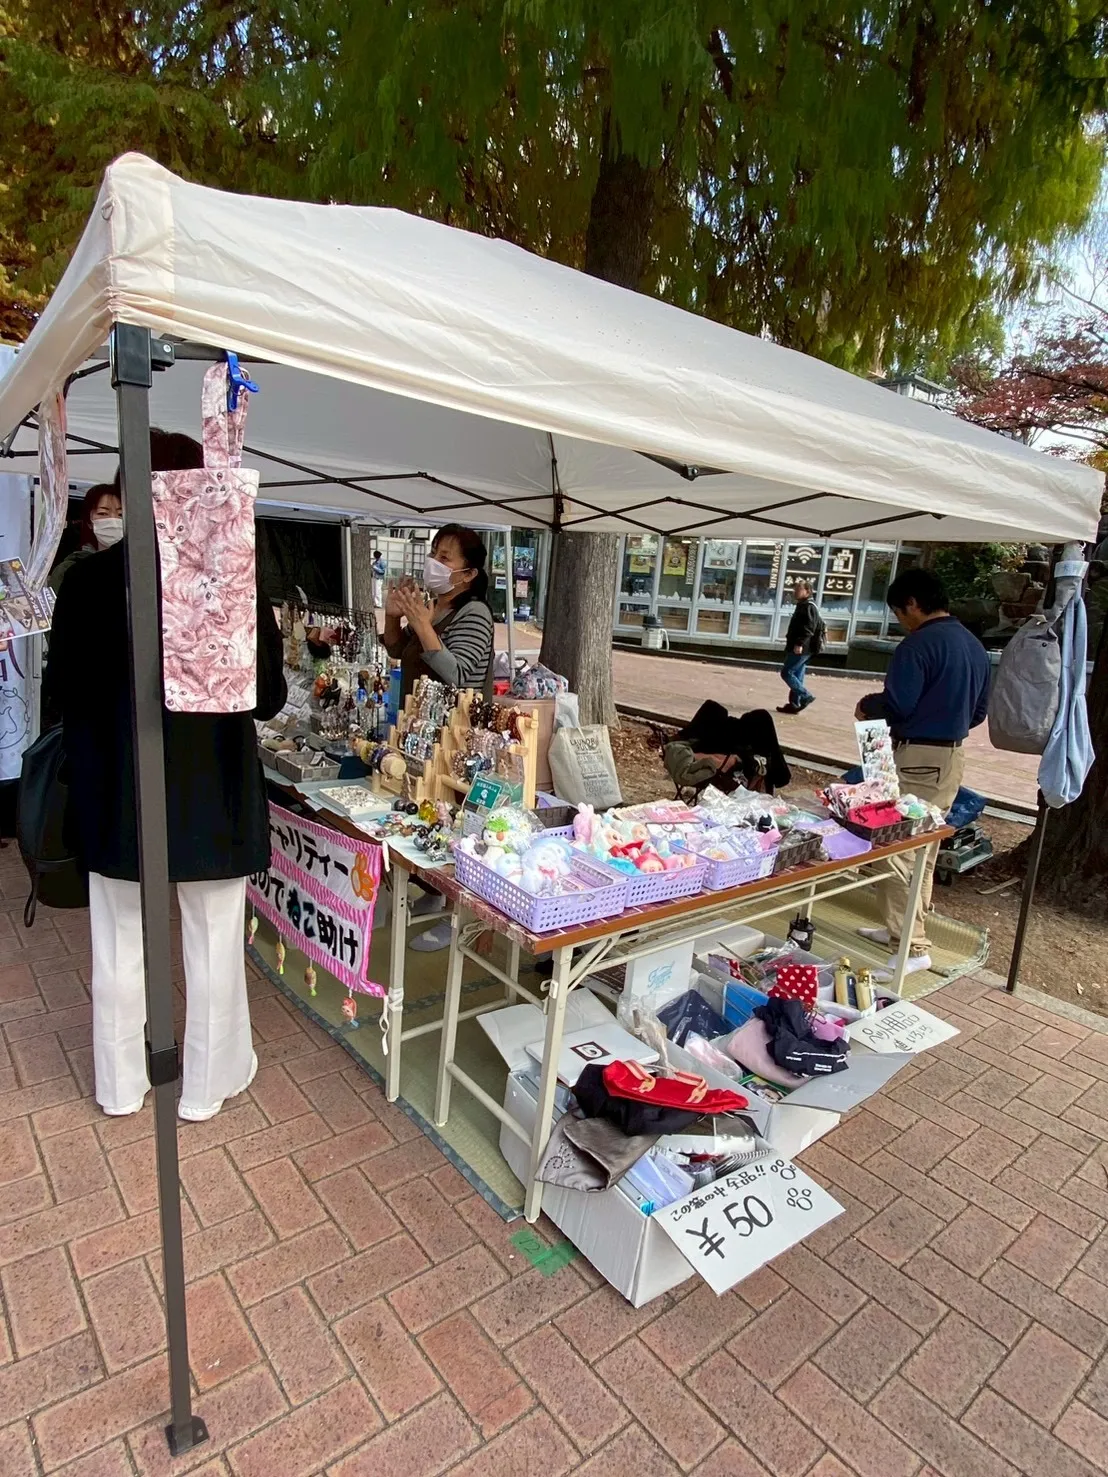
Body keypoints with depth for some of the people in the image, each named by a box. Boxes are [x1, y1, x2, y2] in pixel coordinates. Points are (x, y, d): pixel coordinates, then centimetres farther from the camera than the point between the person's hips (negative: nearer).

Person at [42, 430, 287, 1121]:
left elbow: (61, 694, -1)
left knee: (120, 951, 20)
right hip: (214, 800, -2)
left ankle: (122, 1085, 39)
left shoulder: (87, 580, -8)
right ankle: (208, 1085, 33)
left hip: (116, 799, 3)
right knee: (214, 951, 15)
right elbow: (267, 698, -9)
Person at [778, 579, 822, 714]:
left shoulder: (809, 607, -12)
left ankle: (806, 696, -7)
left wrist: (800, 644, -29)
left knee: (786, 673, -9)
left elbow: (808, 628, -23)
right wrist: (794, 642, 24)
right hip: (801, 648, 10)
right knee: (796, 676, 11)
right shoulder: (803, 605, 20)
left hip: (801, 648, -10)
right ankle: (794, 704, 14)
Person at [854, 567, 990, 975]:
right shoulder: (975, 646, 13)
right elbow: (979, 711, 17)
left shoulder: (919, 644, -16)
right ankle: (902, 928, 28)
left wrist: (867, 705, 0)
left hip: (916, 758, -9)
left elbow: (897, 704, -20)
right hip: (953, 758, 10)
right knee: (924, 850, 16)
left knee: (897, 849, -4)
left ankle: (912, 948, -1)